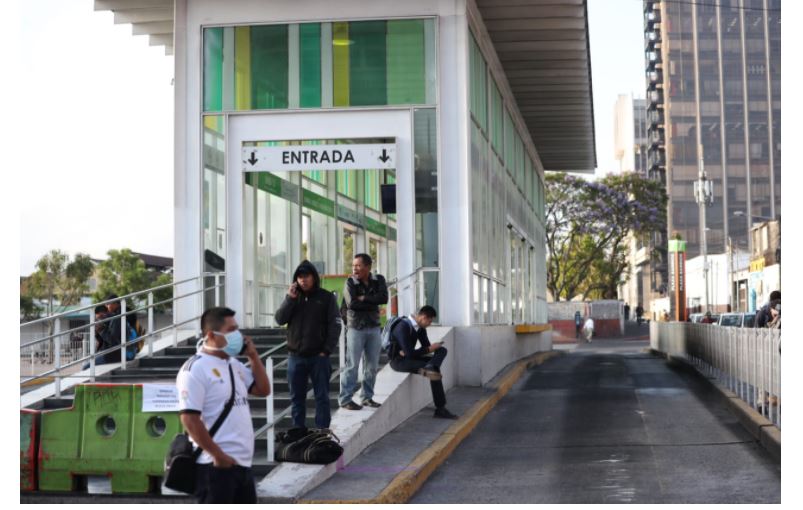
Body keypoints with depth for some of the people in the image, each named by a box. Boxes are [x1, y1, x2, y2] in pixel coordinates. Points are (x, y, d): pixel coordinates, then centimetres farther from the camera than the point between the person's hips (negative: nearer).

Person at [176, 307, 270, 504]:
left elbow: (263, 390, 21)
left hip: (242, 462, 9)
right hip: (216, 464, -9)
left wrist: (253, 355, 10)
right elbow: (189, 419, -18)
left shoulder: (233, 364, 14)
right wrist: (217, 455, -19)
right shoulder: (196, 369, -13)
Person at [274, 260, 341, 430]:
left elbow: (335, 325, -4)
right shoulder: (293, 297, 9)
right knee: (297, 397, 8)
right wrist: (289, 299, -11)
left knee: (322, 396, 1)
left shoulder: (326, 298, -1)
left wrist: (326, 351, -11)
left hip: (319, 357, -3)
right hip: (296, 357, 3)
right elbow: (280, 319, -1)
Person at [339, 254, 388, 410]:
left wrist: (363, 298, -15)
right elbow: (351, 303, -19)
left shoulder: (379, 280, 3)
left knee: (372, 365, 9)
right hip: (356, 328, -4)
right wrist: (372, 303, -14)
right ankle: (345, 399, -2)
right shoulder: (350, 283, -6)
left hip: (374, 328, 4)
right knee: (352, 365, -5)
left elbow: (383, 298, -13)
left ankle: (367, 397, 20)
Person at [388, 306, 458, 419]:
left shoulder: (420, 327, 3)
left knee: (441, 350, -13)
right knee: (434, 370, -25)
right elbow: (409, 353, -29)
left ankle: (429, 368, -41)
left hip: (409, 356, 9)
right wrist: (429, 349, -18)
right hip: (398, 360, -9)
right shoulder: (403, 327, -25)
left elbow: (426, 346, 6)